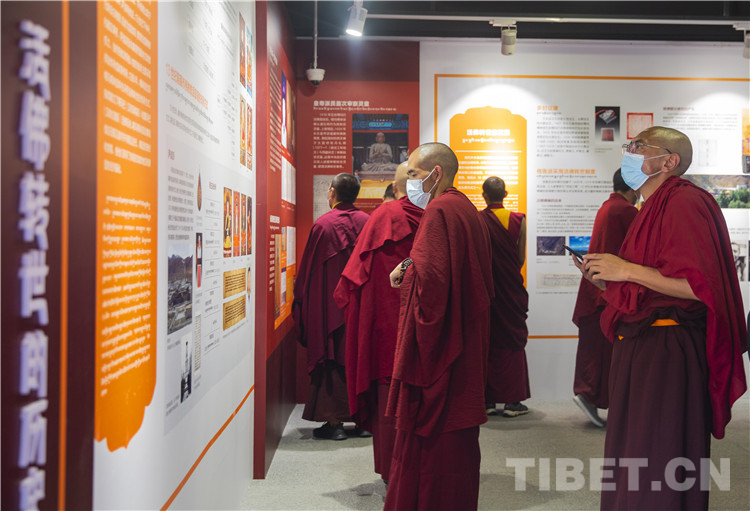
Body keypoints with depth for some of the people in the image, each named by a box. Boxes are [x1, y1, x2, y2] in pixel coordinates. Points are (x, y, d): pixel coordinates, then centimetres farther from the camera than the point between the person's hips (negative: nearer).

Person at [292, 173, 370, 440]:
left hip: (330, 304, -3)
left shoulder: (322, 224, -8)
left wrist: (301, 300, 9)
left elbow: (309, 269, -3)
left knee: (332, 360, 3)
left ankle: (335, 421, 4)